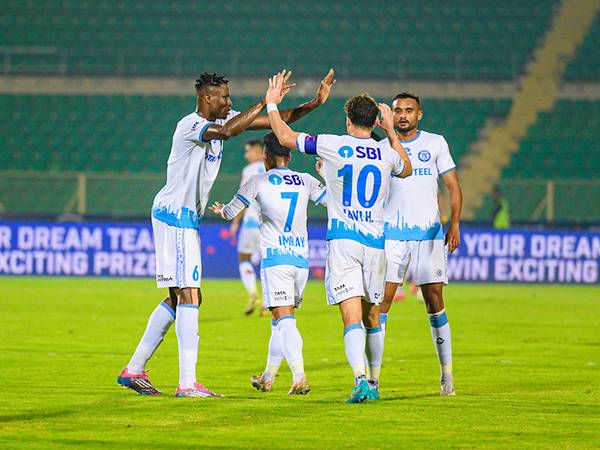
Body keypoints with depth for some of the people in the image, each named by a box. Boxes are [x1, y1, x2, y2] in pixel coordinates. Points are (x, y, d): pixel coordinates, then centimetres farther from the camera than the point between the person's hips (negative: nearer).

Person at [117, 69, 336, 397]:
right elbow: (228, 130, -38)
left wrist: (314, 103, -1)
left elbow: (275, 121, 10)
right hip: (175, 216, -10)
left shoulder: (221, 118, 9)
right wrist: (265, 101, -34)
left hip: (187, 219, 10)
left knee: (177, 297, 13)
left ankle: (134, 370, 18)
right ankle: (187, 383, -15)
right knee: (190, 296, -13)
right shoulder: (190, 126, -18)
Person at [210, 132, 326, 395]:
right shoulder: (306, 181, 10)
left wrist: (219, 210, 29)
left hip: (275, 258, -5)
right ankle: (267, 378, 25)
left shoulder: (259, 181, 1)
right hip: (301, 259, 5)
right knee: (282, 321, 16)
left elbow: (230, 213, 4)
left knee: (284, 320, -12)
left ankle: (299, 377, -28)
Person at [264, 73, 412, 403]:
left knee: (352, 317, -12)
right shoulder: (387, 153, 6)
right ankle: (374, 382, 25)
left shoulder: (333, 146, -4)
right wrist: (391, 131, 38)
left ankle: (361, 380, -29)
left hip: (342, 239, -3)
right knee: (372, 317, 16)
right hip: (375, 242, 3)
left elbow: (285, 137, 6)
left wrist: (272, 104, 22)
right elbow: (405, 170, 31)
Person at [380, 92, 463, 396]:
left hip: (429, 234, 0)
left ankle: (447, 373, 5)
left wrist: (454, 224, -7)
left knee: (434, 302, -1)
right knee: (381, 302, -7)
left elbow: (453, 187, 5)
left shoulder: (435, 143, 5)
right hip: (391, 234, 0)